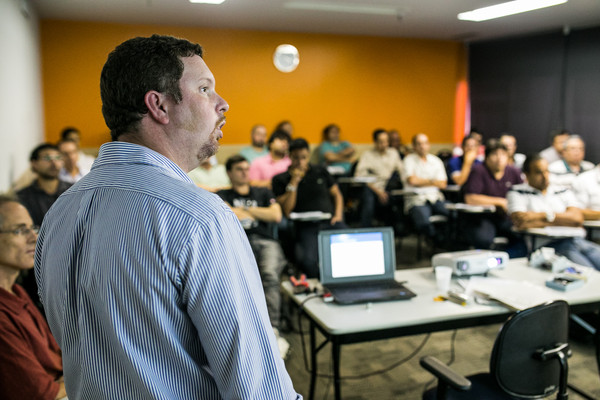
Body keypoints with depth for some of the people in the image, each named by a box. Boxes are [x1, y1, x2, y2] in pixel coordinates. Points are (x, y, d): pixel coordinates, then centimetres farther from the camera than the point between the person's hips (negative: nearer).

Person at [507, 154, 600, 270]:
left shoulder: (563, 192, 20)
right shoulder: (517, 192, 9)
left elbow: (578, 219, 4)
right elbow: (520, 223, -8)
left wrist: (543, 215, -6)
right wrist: (565, 221, 2)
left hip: (575, 239, 5)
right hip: (546, 245, -5)